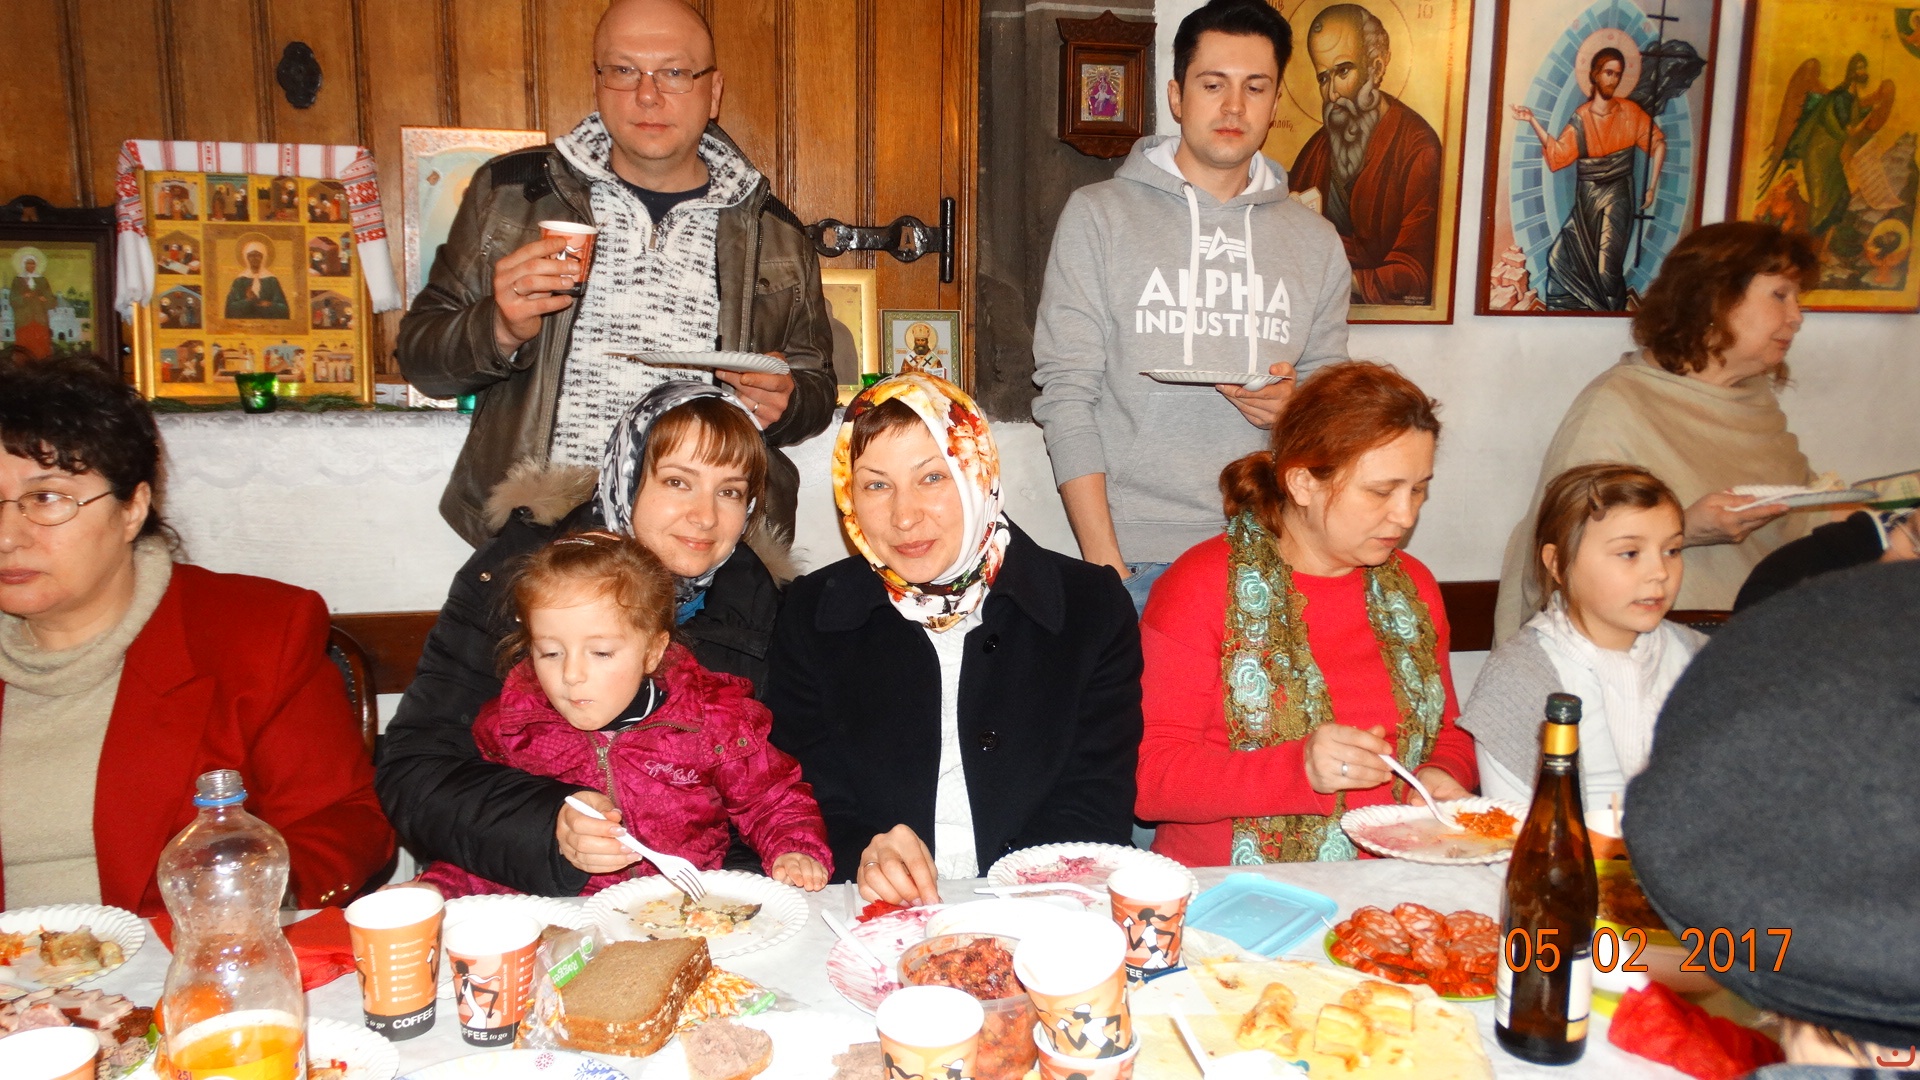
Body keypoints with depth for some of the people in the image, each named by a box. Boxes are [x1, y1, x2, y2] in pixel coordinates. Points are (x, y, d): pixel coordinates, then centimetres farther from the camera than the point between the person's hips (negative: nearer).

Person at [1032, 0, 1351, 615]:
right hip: (1137, 560, -3)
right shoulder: (1097, 216, 1)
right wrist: (1103, 564, -12)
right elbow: (1065, 396, -5)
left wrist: (1296, 406, -8)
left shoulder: (1315, 241, 11)